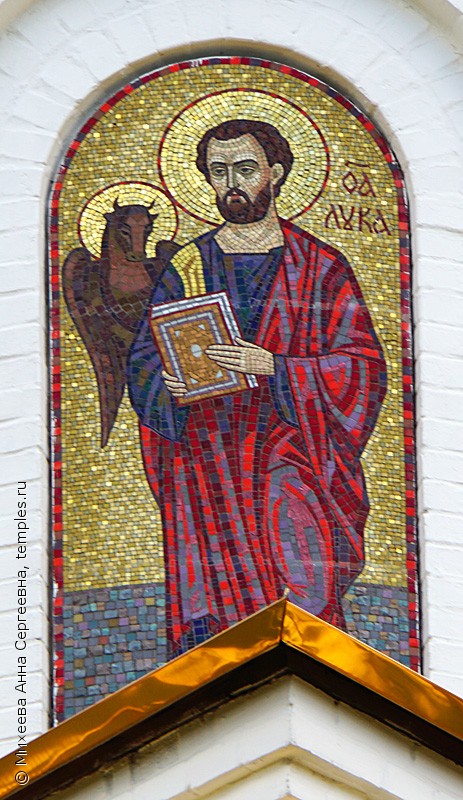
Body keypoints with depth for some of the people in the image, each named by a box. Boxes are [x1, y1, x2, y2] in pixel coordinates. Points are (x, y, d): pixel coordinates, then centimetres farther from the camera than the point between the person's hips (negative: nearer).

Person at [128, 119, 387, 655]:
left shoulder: (321, 268, 7)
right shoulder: (185, 268, 14)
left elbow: (363, 365, 1)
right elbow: (142, 358, 14)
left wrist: (273, 367, -13)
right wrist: (170, 382, -9)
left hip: (291, 454, -2)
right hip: (205, 461, 2)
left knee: (302, 593, -16)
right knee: (216, 612, -6)